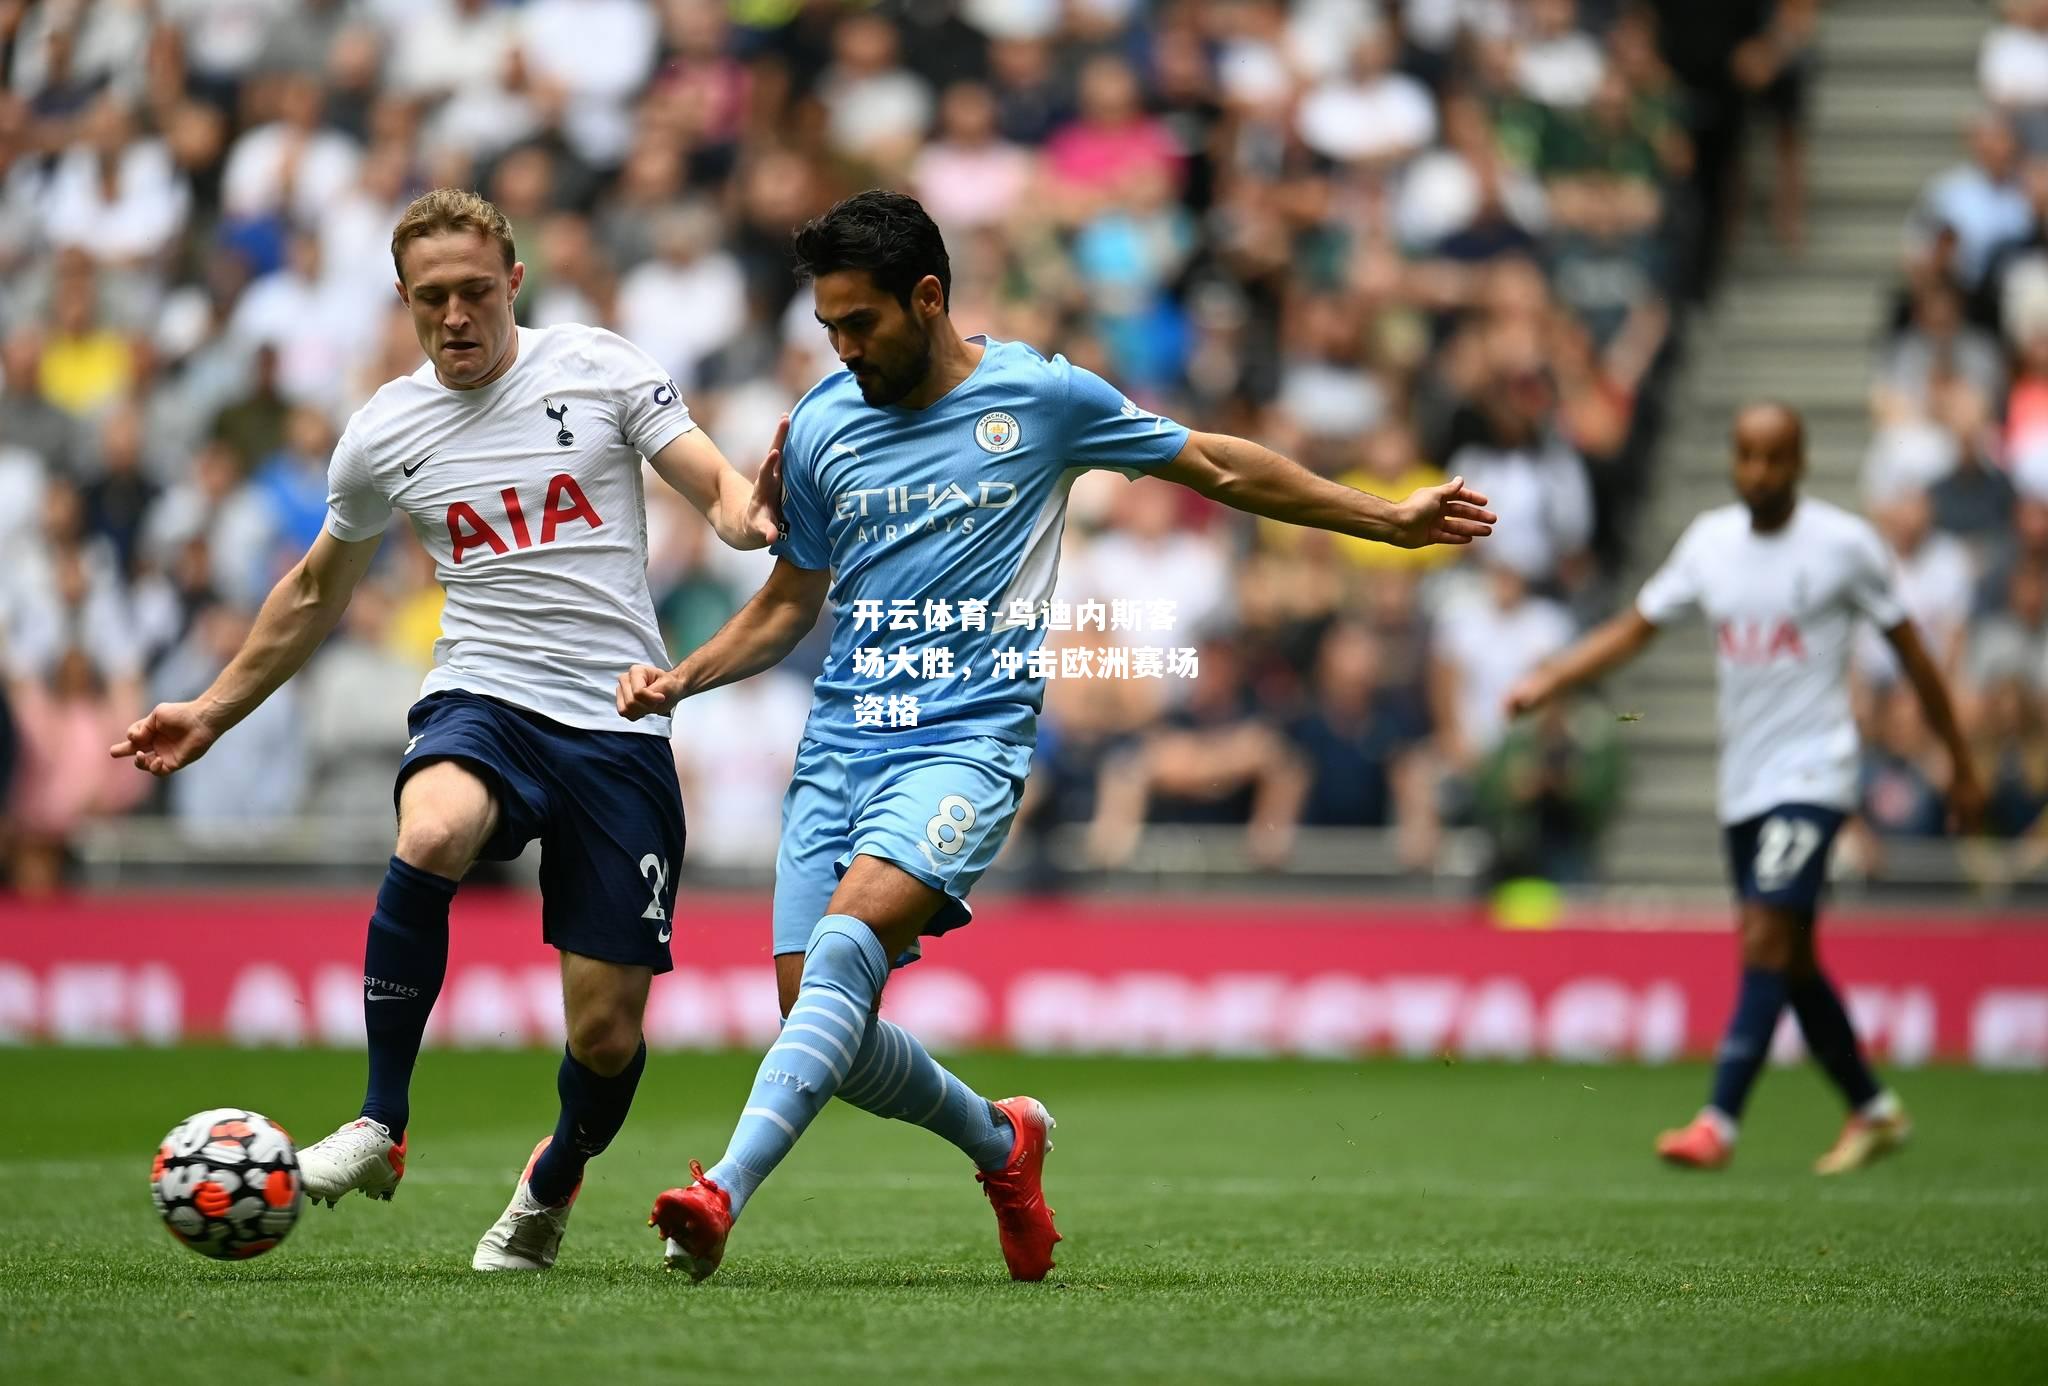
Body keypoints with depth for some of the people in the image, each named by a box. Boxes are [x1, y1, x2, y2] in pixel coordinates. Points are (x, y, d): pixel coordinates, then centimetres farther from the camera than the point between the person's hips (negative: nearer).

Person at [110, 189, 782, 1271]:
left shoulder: (597, 369, 2)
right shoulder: (381, 433, 8)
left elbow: (718, 489, 1)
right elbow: (315, 593, 23)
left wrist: (750, 510, -24)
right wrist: (212, 713, 24)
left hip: (618, 726, -1)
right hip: (481, 699, 1)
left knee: (606, 1034, -2)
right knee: (430, 837, -38)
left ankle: (553, 1184, 33)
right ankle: (380, 1127, -26)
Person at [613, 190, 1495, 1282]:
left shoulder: (1042, 396, 1)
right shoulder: (819, 428, 9)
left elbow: (1216, 466, 14)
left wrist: (1391, 519, 18)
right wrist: (682, 677, 5)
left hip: (967, 737, -4)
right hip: (840, 742, 4)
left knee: (847, 939, -29)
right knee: (823, 1024, -5)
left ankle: (724, 1193, -39)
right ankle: (998, 1141, 24)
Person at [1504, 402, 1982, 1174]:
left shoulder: (1844, 543, -6)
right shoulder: (1711, 540, 6)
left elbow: (1910, 652, 2)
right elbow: (1633, 629, 10)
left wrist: (1959, 764, 7)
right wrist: (1548, 681, -4)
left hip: (1812, 774, -6)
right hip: (1742, 783, 6)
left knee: (1766, 940, -17)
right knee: (1790, 960, 11)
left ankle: (1719, 1124, -21)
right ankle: (1874, 1111, 26)